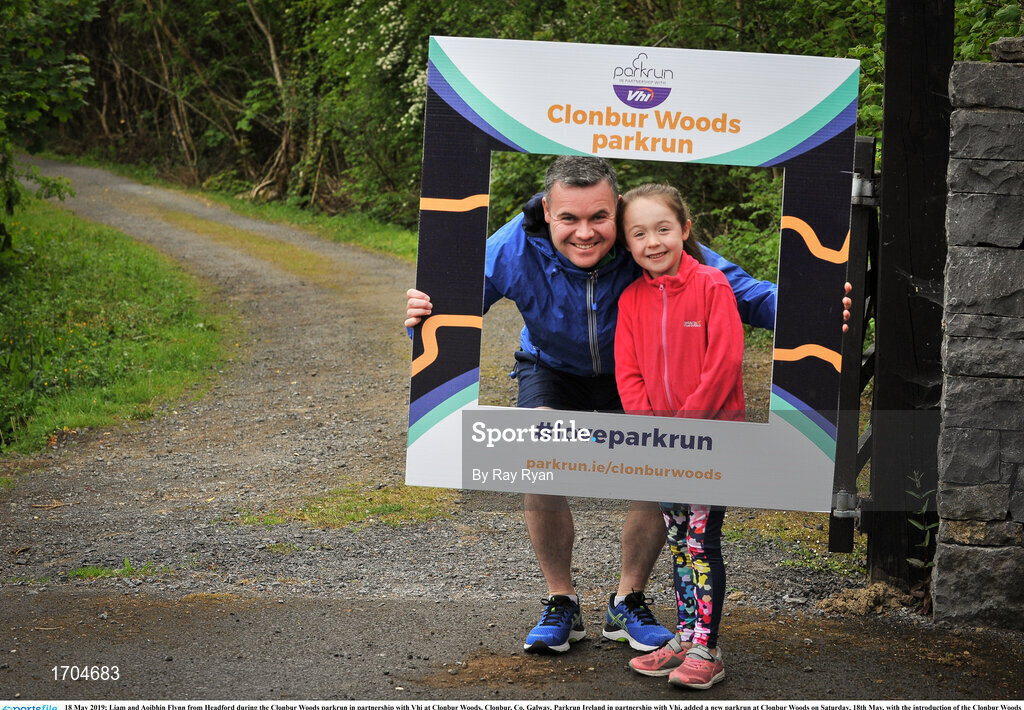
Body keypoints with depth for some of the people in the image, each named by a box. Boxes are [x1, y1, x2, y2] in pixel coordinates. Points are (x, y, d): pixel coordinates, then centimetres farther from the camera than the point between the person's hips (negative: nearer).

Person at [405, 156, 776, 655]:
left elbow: (741, 290, -27)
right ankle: (560, 604, 1)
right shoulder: (515, 249, -31)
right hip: (552, 370, 0)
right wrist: (424, 317, -49)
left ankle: (628, 604, 7)